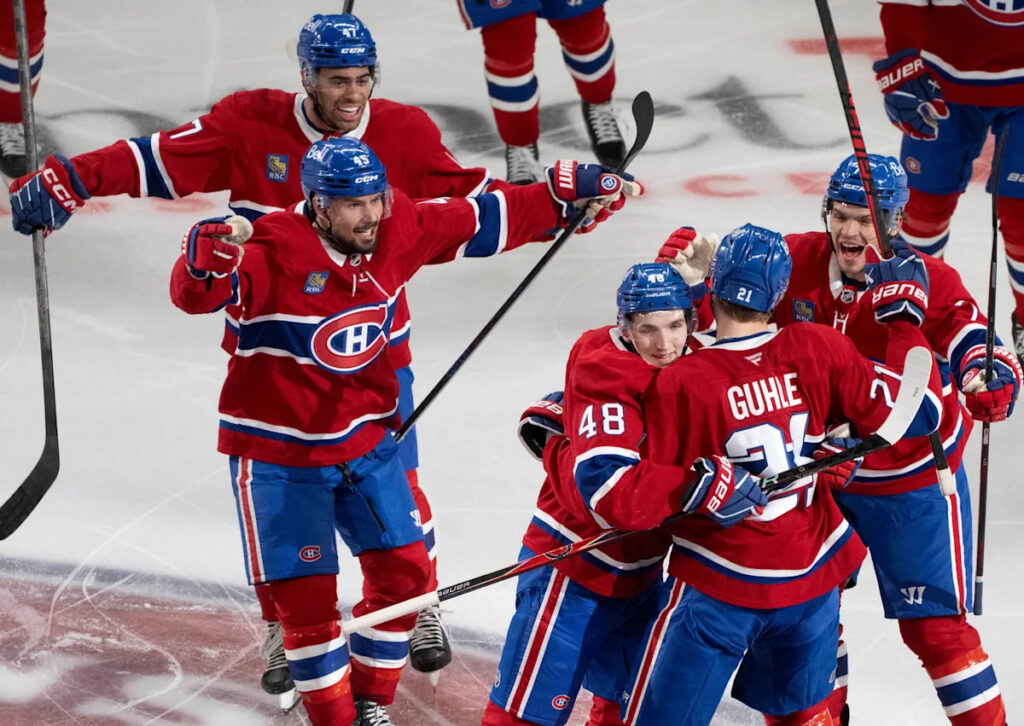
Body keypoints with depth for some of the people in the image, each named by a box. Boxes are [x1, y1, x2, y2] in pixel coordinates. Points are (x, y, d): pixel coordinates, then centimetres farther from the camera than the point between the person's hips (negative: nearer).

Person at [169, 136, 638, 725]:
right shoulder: (274, 253, -24)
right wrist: (203, 260, -55)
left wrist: (565, 194, 3)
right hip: (278, 454, -6)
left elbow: (483, 222, 4)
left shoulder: (400, 232, -7)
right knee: (306, 595, -6)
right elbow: (195, 296, -34)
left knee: (403, 570, 8)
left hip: (365, 440, 6)